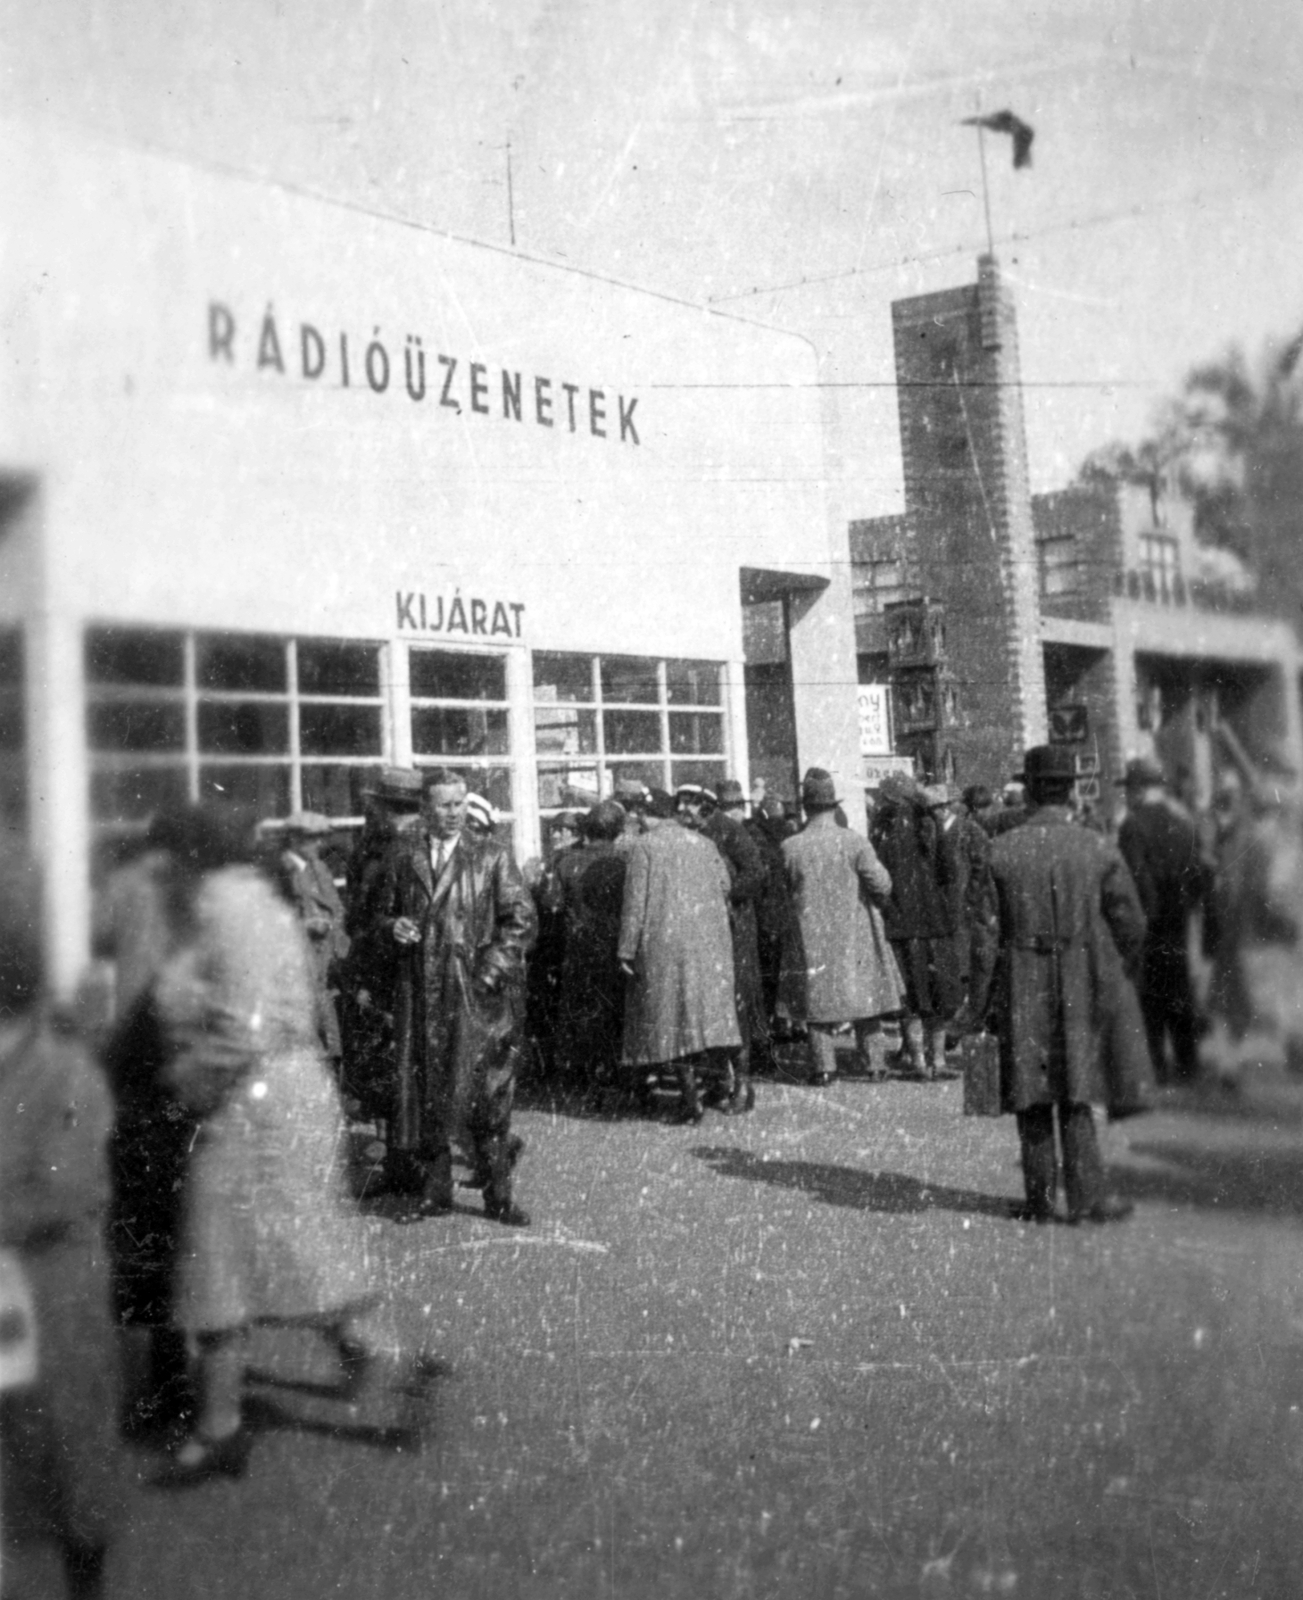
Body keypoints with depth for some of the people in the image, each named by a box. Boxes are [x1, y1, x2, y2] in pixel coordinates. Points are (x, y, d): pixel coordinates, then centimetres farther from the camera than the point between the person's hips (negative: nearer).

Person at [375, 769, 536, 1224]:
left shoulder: (491, 856, 3)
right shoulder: (403, 855, 10)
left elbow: (521, 918, 1)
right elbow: (385, 911, 18)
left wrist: (491, 969, -9)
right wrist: (394, 928, -5)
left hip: (475, 989, -2)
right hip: (419, 990, 2)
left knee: (486, 1092, -2)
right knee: (424, 1088, 4)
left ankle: (498, 1196, 7)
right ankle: (434, 1187, 16)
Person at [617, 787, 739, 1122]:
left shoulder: (644, 846, -5)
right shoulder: (703, 844, 10)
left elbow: (635, 901, -9)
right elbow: (724, 889, 8)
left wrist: (627, 950, -7)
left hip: (664, 944, -5)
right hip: (708, 943, 5)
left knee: (673, 1017, 0)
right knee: (705, 1010, 11)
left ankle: (691, 1099, -2)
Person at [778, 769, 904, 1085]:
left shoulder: (790, 847, -8)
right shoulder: (854, 841, -10)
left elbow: (783, 890, 2)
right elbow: (881, 883, -11)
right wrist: (875, 902, 9)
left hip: (811, 936, 0)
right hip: (854, 933, 0)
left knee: (818, 996, 9)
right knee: (865, 993, 12)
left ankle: (823, 1066, 5)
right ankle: (875, 1063, 14)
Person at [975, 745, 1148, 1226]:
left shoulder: (1000, 851, -6)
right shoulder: (1099, 850, -4)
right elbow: (1130, 925, 0)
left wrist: (982, 994, 7)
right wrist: (1117, 978, 15)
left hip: (1021, 989, 0)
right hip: (1083, 987, 0)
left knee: (1033, 1097, 10)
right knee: (1075, 1095, 9)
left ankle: (1040, 1199, 16)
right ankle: (1086, 1198, 9)